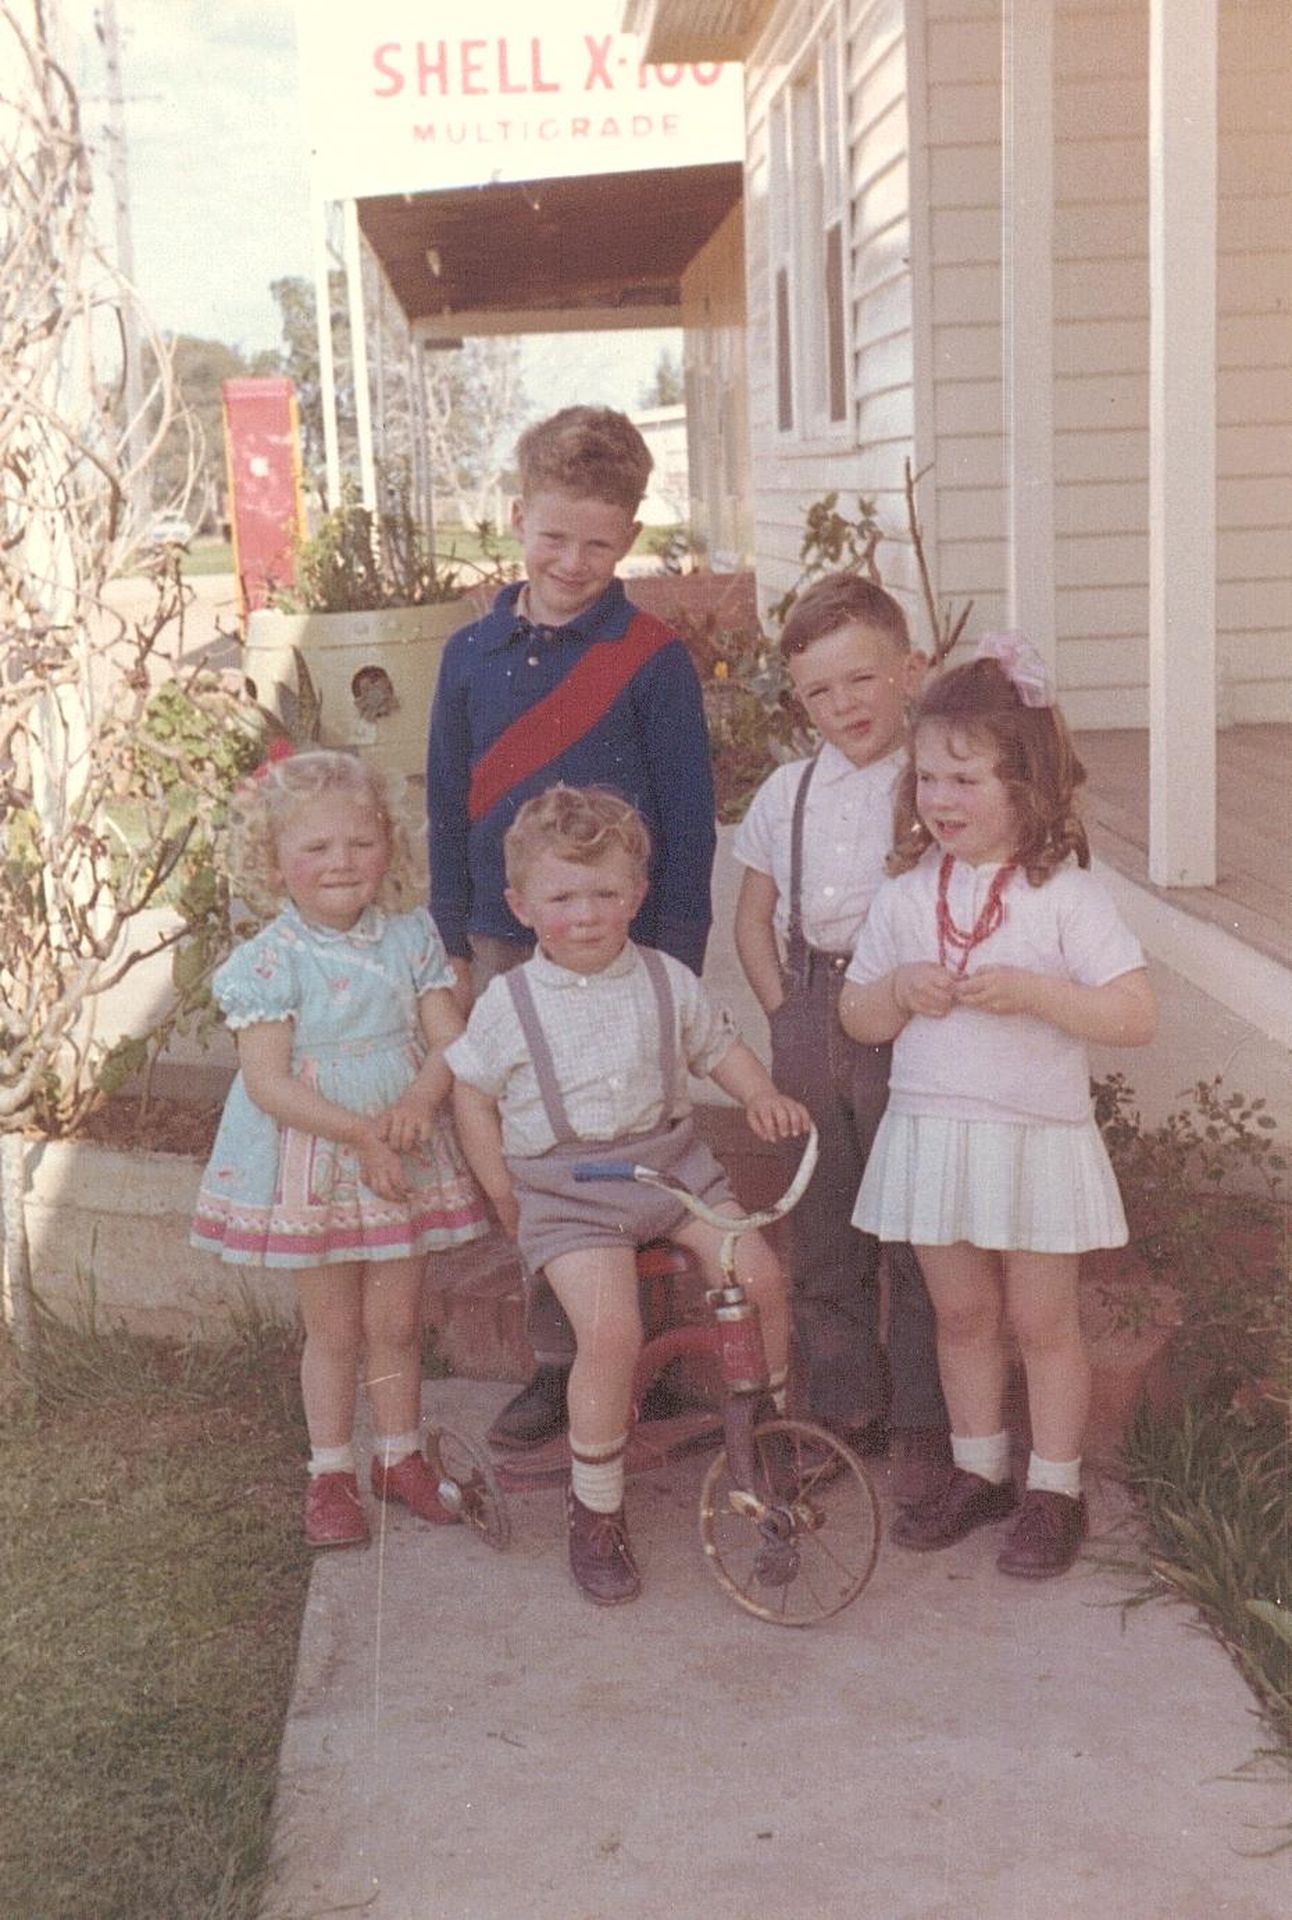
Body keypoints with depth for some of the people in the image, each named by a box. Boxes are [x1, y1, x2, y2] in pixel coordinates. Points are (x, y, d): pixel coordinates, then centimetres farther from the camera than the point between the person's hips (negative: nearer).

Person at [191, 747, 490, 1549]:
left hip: (405, 1157, 3)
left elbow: (451, 1041, -5)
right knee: (334, 1326, 9)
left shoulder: (411, 938, -2)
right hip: (312, 1166, -3)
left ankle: (401, 1455, 31)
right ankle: (331, 1473, 26)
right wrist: (360, 1133, -26)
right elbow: (268, 1080, -19)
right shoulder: (269, 961, -13)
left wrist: (419, 1100, -26)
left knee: (397, 1320, 12)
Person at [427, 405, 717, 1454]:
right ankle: (558, 1358, 22)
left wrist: (676, 955, -6)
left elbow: (687, 819, -4)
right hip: (507, 948, 4)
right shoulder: (473, 654, 5)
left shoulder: (651, 658, -6)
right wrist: (457, 940, 11)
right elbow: (450, 807, 12)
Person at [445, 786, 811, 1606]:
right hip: (566, 1191, -3)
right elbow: (472, 1091, 6)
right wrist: (505, 1193, 2)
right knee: (610, 1332, -23)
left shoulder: (666, 980, 2)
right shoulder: (510, 1002, -4)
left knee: (761, 1276, -12)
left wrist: (764, 1096, -2)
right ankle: (596, 1510, -3)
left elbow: (718, 1045, 17)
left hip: (673, 1161, 4)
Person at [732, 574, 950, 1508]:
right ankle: (843, 1408, 26)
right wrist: (785, 1010, 7)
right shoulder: (787, 792, 11)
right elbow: (754, 916, 18)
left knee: (917, 1231, 1)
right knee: (821, 1229, 12)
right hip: (810, 1020, 5)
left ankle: (924, 1423, 15)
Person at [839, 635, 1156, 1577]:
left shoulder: (1066, 894, -11)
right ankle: (979, 1471, 31)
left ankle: (1055, 1490, 22)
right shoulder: (906, 895, 2)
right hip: (930, 1134, 4)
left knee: (1042, 1320, 8)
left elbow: (1136, 1015, -16)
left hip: (1035, 1139, -4)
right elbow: (858, 1015, 8)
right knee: (962, 1314, 15)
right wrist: (902, 988, -13)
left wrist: (1031, 991, -25)